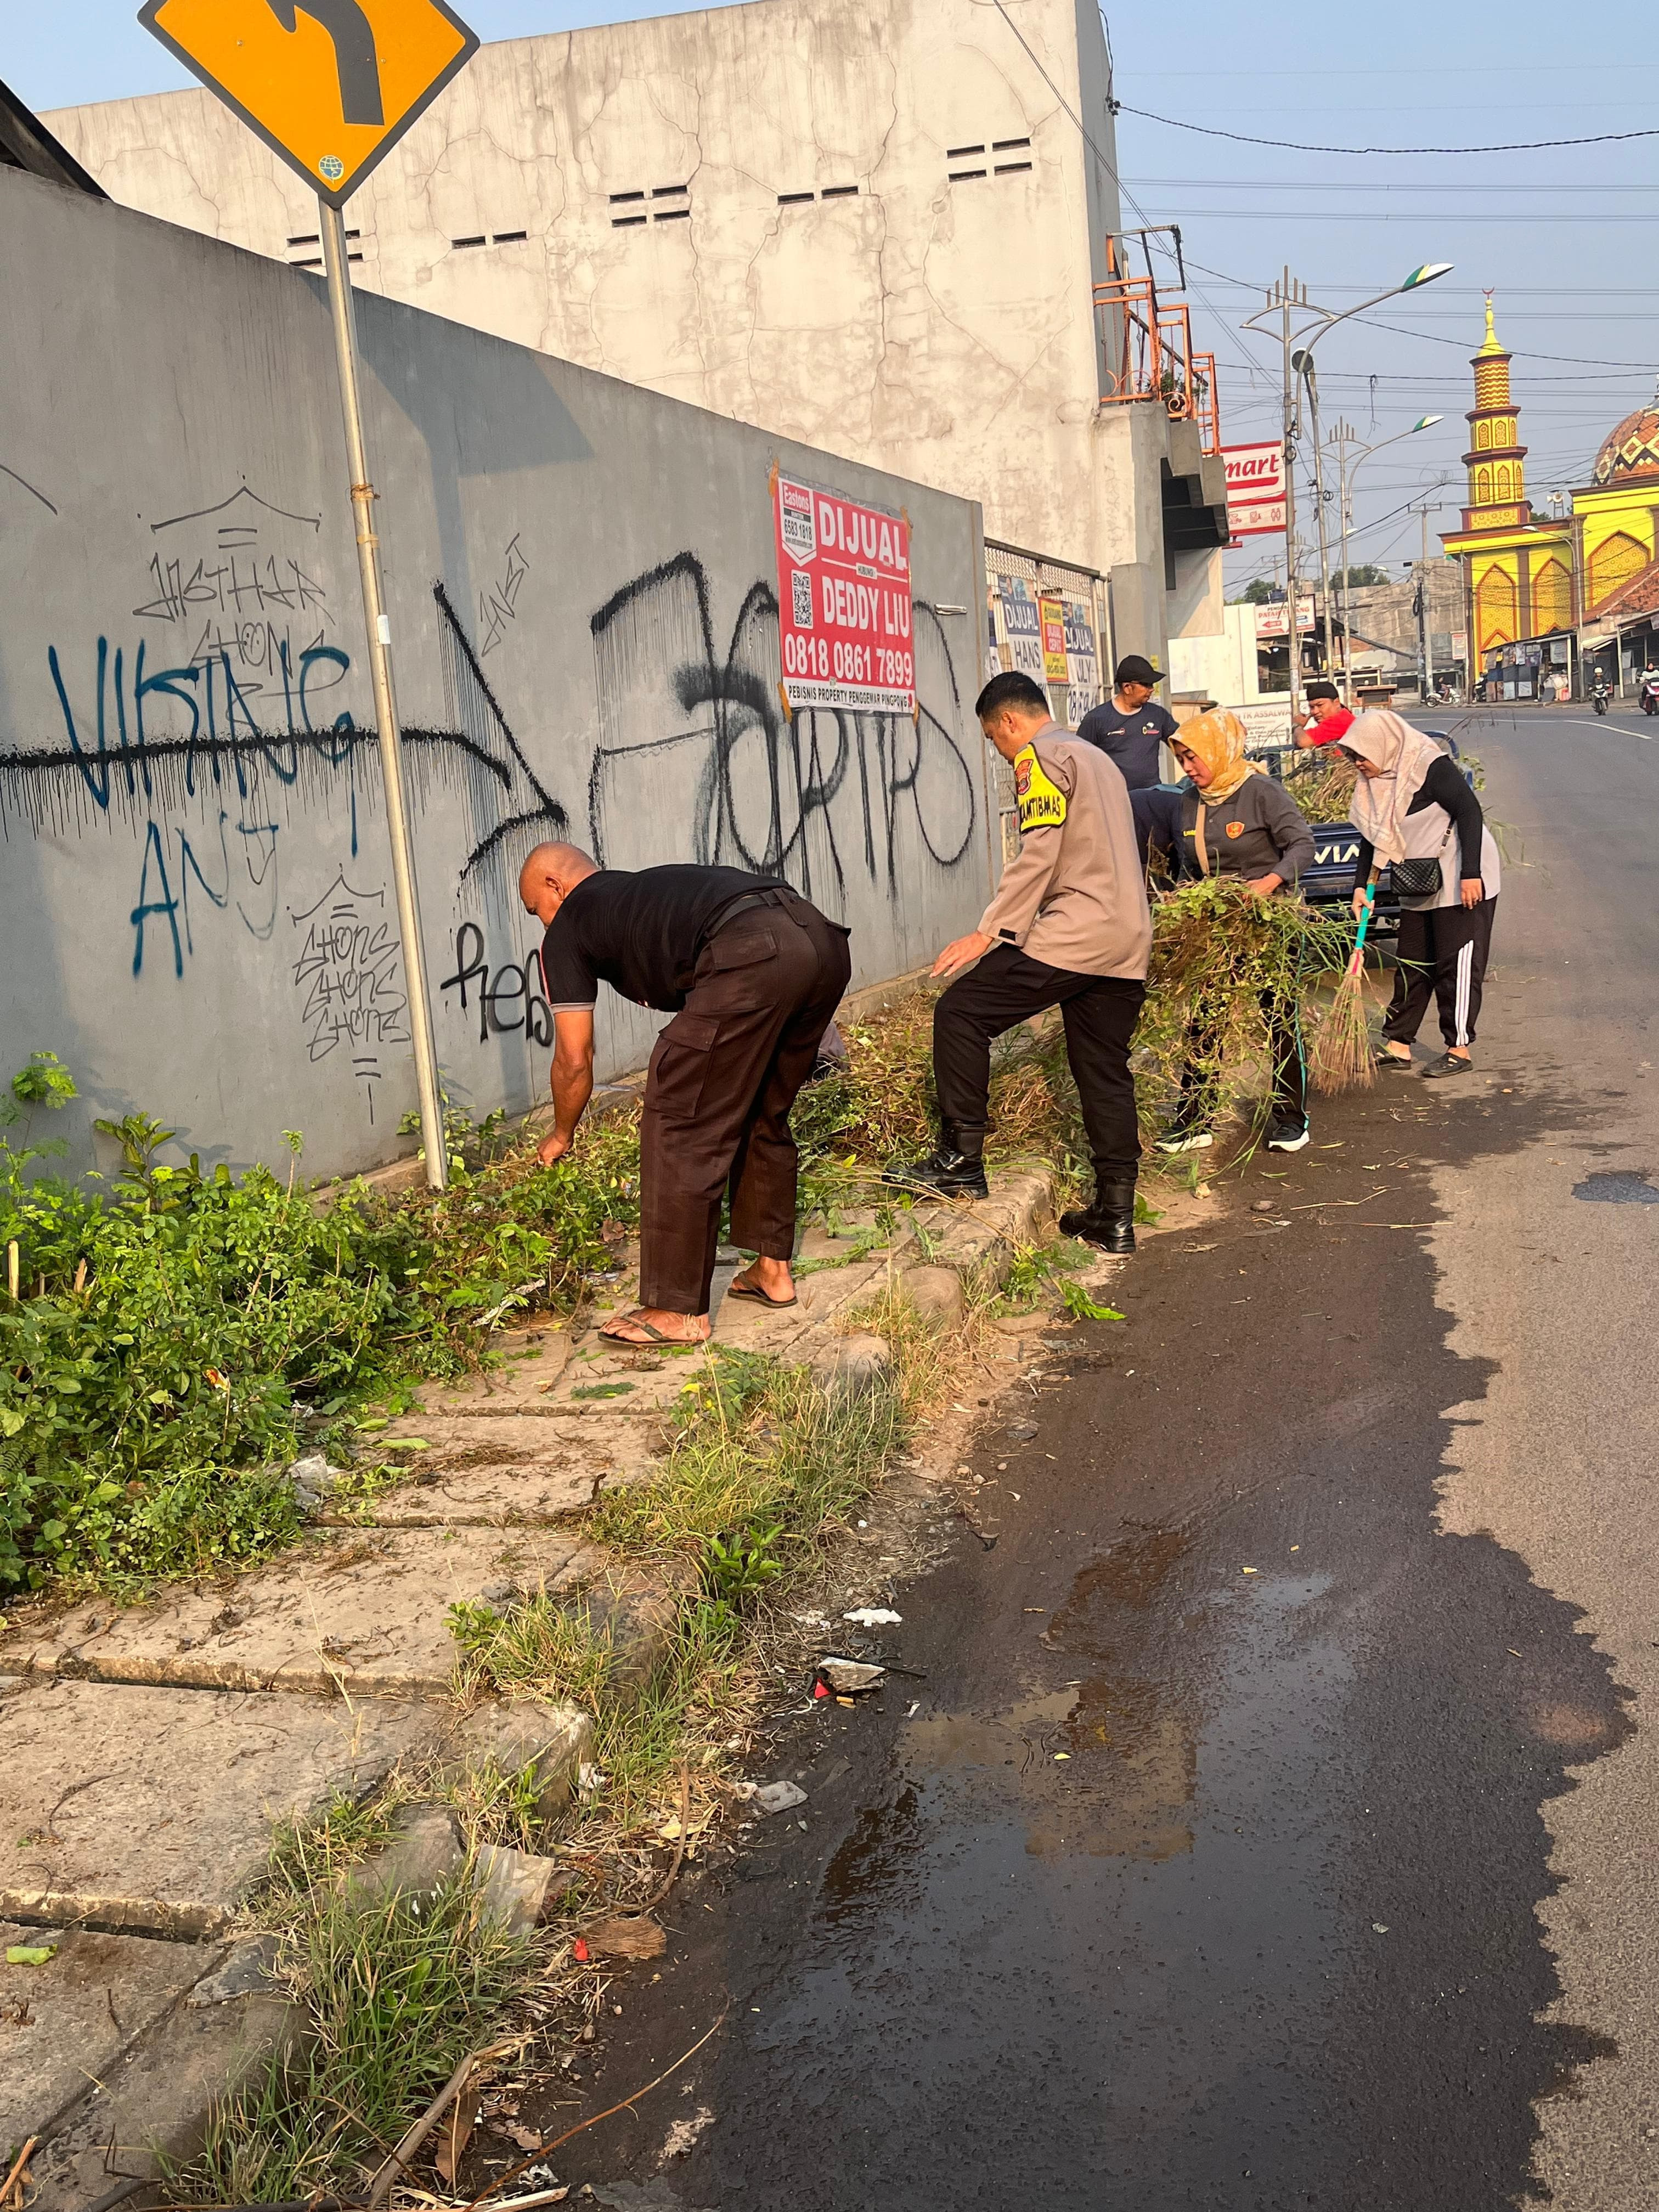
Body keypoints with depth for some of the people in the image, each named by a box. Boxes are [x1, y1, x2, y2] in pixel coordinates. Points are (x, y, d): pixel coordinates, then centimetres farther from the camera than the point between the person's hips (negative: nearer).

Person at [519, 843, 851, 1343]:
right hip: (825, 942, 8)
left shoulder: (567, 930, 19)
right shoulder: (644, 888, 39)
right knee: (763, 1115, 26)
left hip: (753, 958, -8)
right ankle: (773, 1269, 35)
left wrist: (560, 1137, 38)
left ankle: (679, 1311, 10)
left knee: (681, 1129, 4)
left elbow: (575, 1060, 21)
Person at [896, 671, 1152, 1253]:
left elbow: (1038, 855, -15)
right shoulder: (1098, 758, 26)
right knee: (1105, 1074, 10)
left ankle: (961, 1162, -6)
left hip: (1071, 937, -9)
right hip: (1128, 942, 9)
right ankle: (1115, 1217, 12)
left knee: (960, 1013, -5)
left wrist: (991, 931, -16)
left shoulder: (1039, 757, -3)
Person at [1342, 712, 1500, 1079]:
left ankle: (1459, 1050, 5)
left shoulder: (1430, 767, -19)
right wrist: (1361, 885, 2)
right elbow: (1373, 839, 12)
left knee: (1457, 965, -3)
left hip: (1462, 882, -9)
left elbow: (1470, 812, -22)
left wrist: (1470, 874, -26)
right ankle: (1398, 1046, 17)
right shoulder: (1375, 781, 6)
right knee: (1411, 965, 10)